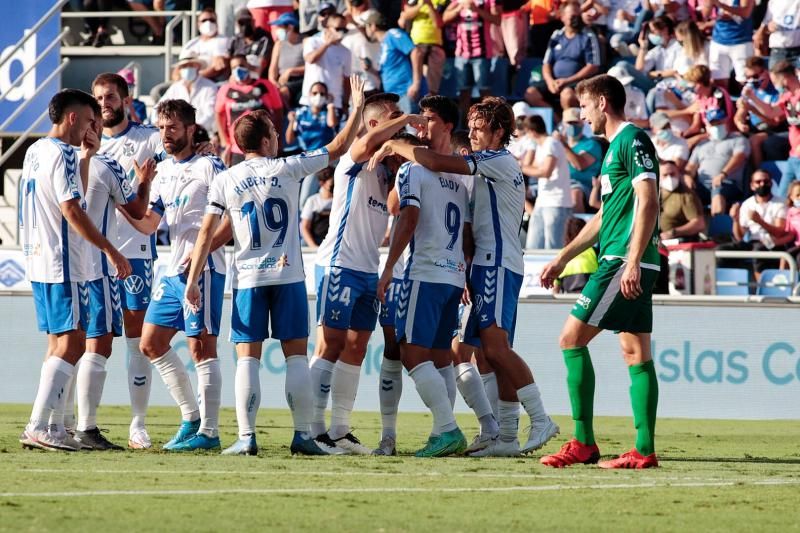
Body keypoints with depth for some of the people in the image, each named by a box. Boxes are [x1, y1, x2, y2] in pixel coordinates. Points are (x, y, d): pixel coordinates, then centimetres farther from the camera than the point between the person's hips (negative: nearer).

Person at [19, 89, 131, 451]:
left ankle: (53, 428, 10)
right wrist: (109, 249, -19)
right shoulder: (62, 153, -13)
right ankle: (38, 426, -16)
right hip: (62, 265, -10)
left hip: (40, 261, 10)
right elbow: (71, 209, -20)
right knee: (71, 343, -10)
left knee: (60, 343, 13)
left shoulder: (35, 151, 17)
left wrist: (86, 157, 20)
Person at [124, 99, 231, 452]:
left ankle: (208, 431, -5)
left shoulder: (209, 167, -7)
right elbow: (148, 225, 19)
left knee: (201, 347, -8)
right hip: (173, 272, 9)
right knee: (151, 343, 10)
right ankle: (191, 416, 18)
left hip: (203, 269, -9)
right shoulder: (164, 170, 16)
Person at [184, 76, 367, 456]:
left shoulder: (225, 182, 1)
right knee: (295, 354, 3)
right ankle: (303, 435, 0)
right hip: (288, 275, -1)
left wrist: (192, 281, 2)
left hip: (247, 280, 1)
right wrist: (357, 108, 18)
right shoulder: (287, 169, -1)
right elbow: (338, 148, 7)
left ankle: (246, 437, -8)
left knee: (248, 357, 0)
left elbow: (207, 234, -2)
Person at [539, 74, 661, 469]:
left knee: (572, 339, -9)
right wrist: (562, 259, 31)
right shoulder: (617, 145, 22)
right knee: (636, 353, 6)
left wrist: (632, 262, -24)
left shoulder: (632, 140, -9)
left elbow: (648, 202, -18)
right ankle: (645, 449, 3)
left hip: (624, 262, -10)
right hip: (623, 263, 10)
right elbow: (604, 217, 29)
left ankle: (583, 443, -8)